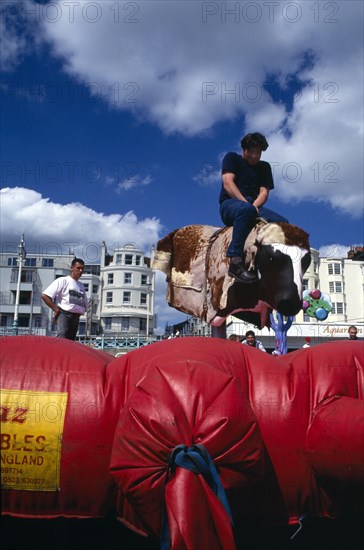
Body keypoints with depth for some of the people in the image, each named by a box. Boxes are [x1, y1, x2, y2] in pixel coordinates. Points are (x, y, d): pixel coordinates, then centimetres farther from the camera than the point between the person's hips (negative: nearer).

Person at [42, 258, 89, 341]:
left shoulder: (81, 286, 20)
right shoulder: (63, 281, -1)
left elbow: (85, 304, 30)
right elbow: (44, 296, -8)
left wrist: (79, 313, 12)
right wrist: (56, 309, -10)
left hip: (76, 318, 7)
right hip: (64, 315, -7)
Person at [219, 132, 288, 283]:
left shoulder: (264, 167, 24)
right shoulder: (232, 158, 12)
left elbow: (264, 192, 10)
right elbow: (228, 184, -4)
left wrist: (254, 206, -13)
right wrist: (246, 204, -16)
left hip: (254, 207, 5)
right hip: (230, 204, -5)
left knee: (283, 223, -20)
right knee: (245, 209, -42)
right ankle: (236, 262, -49)